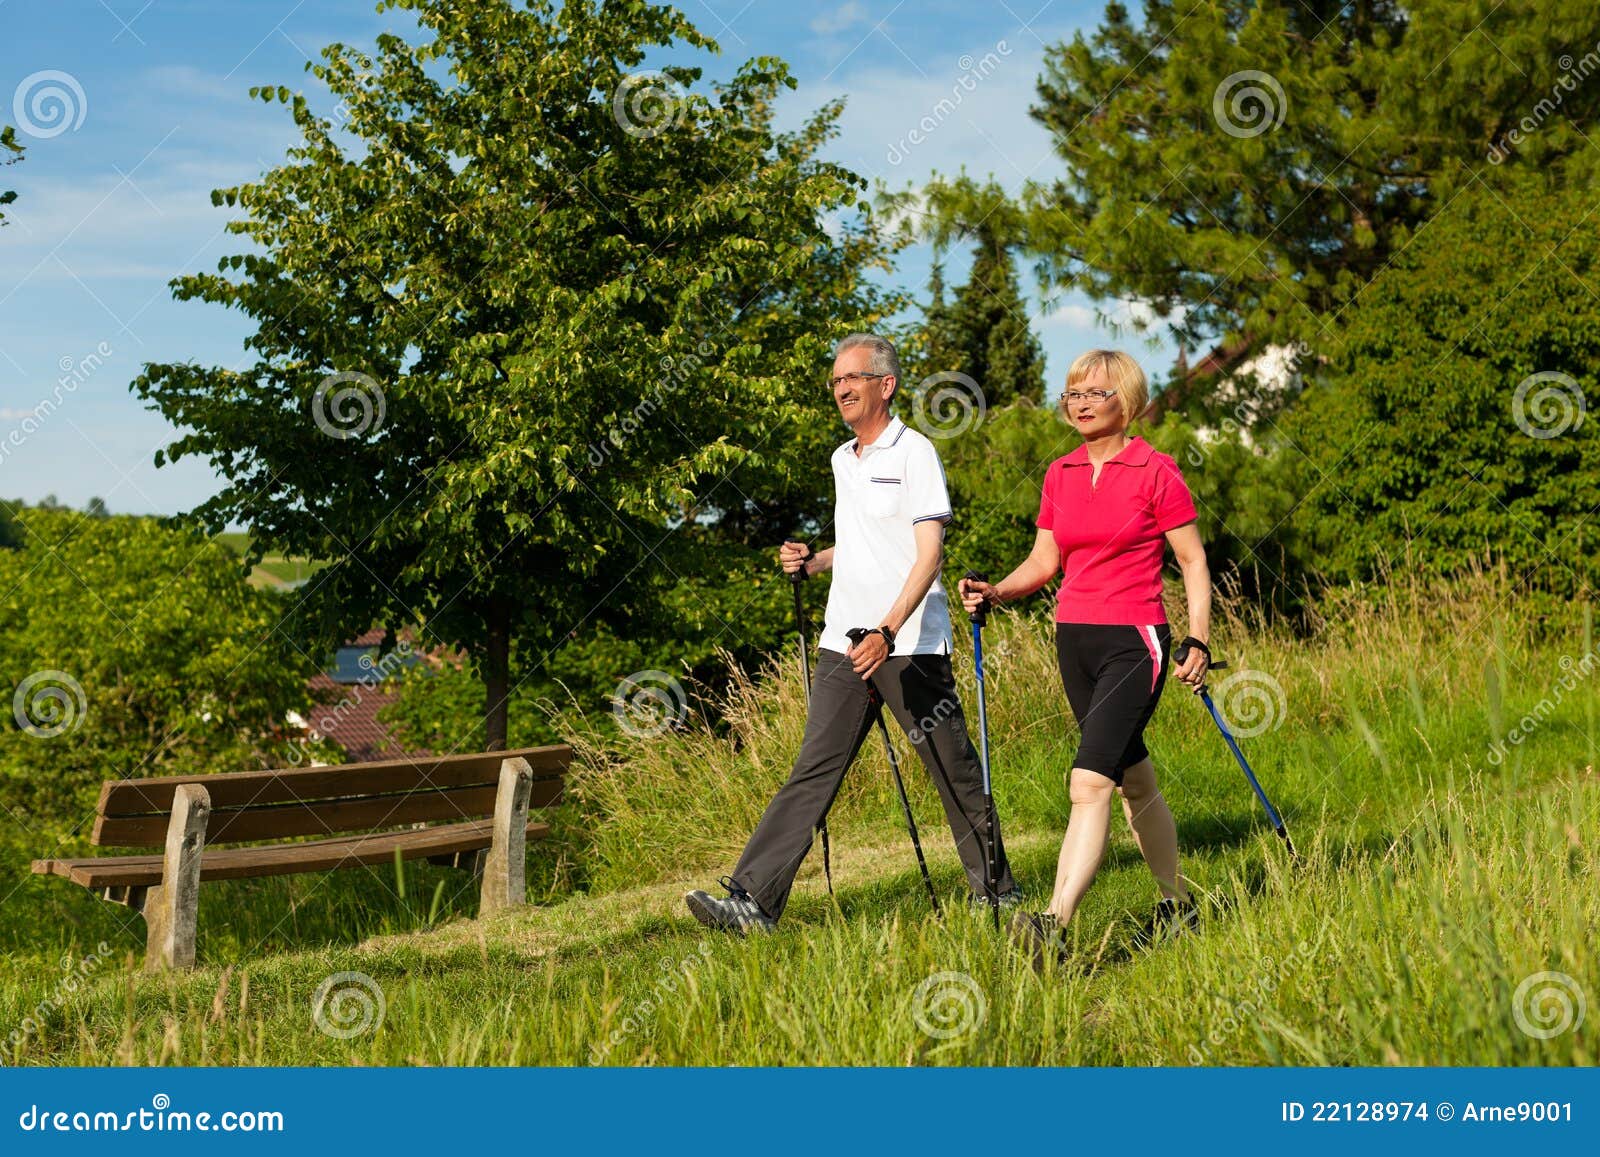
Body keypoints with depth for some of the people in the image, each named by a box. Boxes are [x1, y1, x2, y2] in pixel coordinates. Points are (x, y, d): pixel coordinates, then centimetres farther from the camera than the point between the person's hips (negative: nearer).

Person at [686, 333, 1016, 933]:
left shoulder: (914, 452, -5)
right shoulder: (842, 459, 18)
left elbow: (929, 553, -13)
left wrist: (888, 630, -24)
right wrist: (812, 561, 10)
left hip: (910, 646, -6)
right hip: (843, 642, 7)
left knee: (954, 770, 2)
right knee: (813, 770, 0)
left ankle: (996, 891, 18)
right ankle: (753, 901, -7)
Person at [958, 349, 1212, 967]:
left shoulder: (1156, 472, -6)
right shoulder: (1060, 475, 10)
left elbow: (1193, 560, -3)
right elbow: (1044, 560, 14)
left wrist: (1198, 641, -10)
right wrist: (995, 592, -4)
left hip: (1135, 642, -6)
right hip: (1074, 638, 7)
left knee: (1089, 781, -19)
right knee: (1134, 781, 17)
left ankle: (1055, 924, -26)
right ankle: (1177, 904, 31)